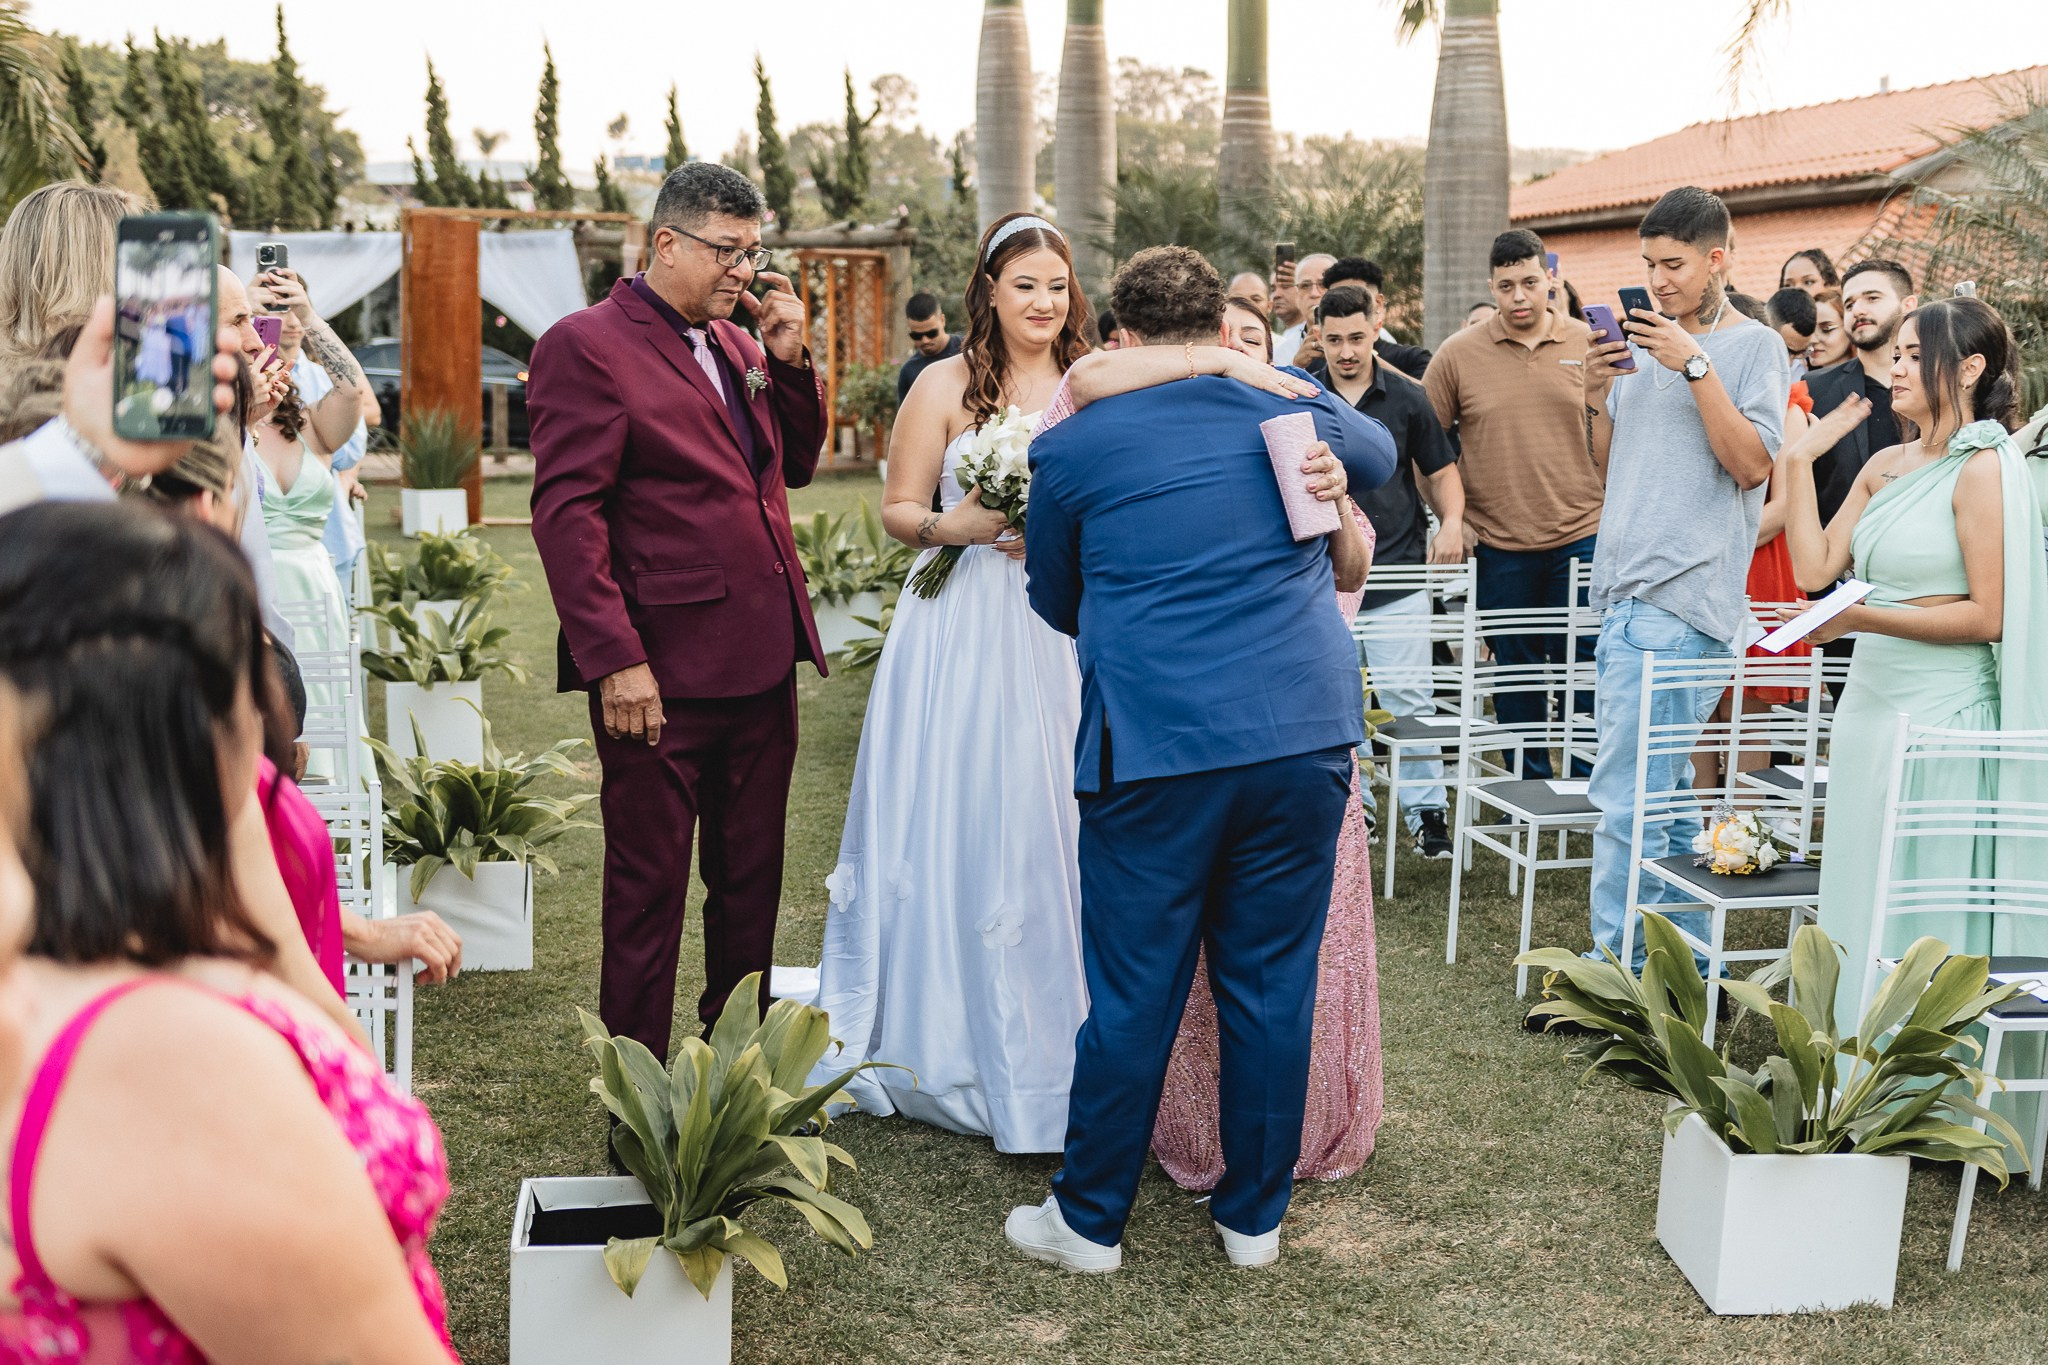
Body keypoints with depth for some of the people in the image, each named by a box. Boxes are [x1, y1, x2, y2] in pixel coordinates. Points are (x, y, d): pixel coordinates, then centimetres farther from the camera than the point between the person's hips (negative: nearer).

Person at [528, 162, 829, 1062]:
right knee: (649, 892, 3)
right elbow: (565, 514, -14)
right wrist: (615, 660, -20)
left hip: (762, 665, 8)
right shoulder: (586, 345, -8)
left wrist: (792, 359, 5)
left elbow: (796, 463, 20)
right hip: (662, 675, -8)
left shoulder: (741, 345, 15)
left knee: (751, 884, 16)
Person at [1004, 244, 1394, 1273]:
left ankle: (1090, 1219, 22)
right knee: (1273, 986, 12)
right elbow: (1380, 457, 32)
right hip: (1304, 736, 3)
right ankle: (1254, 1216, 25)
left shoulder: (1072, 446, 2)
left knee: (1133, 992, 7)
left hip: (1154, 747, -2)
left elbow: (1057, 603, 17)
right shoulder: (1297, 410, 8)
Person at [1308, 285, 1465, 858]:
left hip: (1396, 576, 0)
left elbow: (1441, 471, 15)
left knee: (1410, 698, -2)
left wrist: (1452, 521, -3)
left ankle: (1426, 811, 8)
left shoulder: (1407, 397, 6)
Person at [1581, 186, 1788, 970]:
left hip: (1685, 595, -7)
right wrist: (1597, 393, 3)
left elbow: (1752, 463, -12)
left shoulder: (1753, 346, 0)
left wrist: (1694, 367, -15)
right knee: (1663, 787, 11)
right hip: (1627, 588, 7)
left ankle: (1615, 964, -4)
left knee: (1627, 793, -10)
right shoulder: (1644, 344, 18)